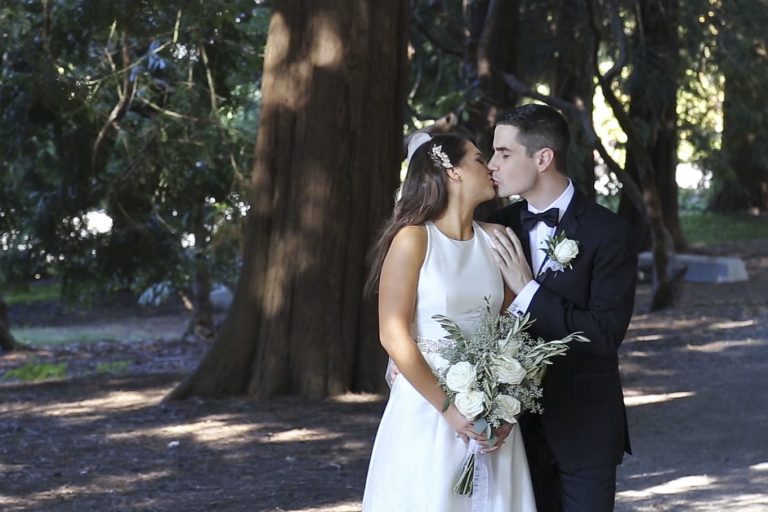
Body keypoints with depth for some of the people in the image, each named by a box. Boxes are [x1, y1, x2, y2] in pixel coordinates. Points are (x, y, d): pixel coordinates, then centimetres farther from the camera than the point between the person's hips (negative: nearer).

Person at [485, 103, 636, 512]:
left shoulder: (608, 233, -12)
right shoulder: (499, 228, 3)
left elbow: (606, 335, -19)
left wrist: (529, 291, -21)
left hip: (584, 427, -4)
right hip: (518, 421, 4)